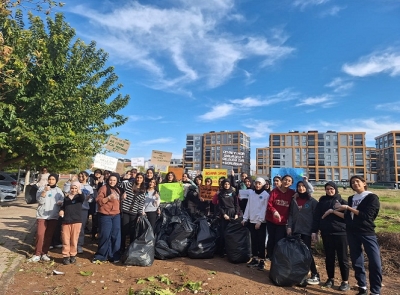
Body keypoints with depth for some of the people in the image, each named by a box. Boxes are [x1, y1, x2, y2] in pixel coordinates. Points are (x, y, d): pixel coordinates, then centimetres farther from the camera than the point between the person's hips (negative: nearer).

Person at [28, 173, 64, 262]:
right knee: (40, 234, -9)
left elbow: (62, 202, 8)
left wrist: (60, 203, -15)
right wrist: (45, 191, -21)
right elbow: (40, 201, -10)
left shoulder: (59, 191, 8)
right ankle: (37, 254, 1)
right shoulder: (42, 188, 1)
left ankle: (44, 253, 15)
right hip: (42, 215, -2)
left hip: (53, 216, 2)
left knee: (49, 235, 5)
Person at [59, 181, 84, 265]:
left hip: (76, 221, -3)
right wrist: (61, 210, -1)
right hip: (66, 221, 3)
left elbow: (83, 199, -26)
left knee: (74, 240, 6)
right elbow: (63, 206, 23)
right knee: (65, 240, 6)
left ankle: (73, 255, 20)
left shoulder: (79, 197, -2)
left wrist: (80, 193, -48)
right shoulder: (66, 197, 11)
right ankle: (66, 256, 17)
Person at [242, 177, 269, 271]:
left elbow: (264, 209, -11)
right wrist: (245, 218, 5)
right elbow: (248, 206, 9)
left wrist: (259, 221, -15)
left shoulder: (266, 195, -7)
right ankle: (254, 259, 21)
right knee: (254, 241, 11)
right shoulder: (251, 193, 7)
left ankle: (261, 260, 11)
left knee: (261, 242, 2)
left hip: (261, 222, -4)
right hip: (252, 221, 4)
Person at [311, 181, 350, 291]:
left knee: (342, 258, 5)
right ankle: (330, 279, 24)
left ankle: (345, 281, 16)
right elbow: (316, 217, 6)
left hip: (340, 233, -2)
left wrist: (333, 211, -16)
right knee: (329, 257, 11)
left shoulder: (342, 201, 2)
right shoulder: (322, 201, 7)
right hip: (326, 233, 2)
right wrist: (314, 231, 1)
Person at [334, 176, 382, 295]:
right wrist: (339, 209, -2)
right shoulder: (351, 199, 13)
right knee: (357, 263, 10)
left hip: (367, 233, -5)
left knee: (375, 263, -9)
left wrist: (348, 208, -16)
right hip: (352, 233, 5)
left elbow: (367, 215, -16)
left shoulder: (372, 197, -3)